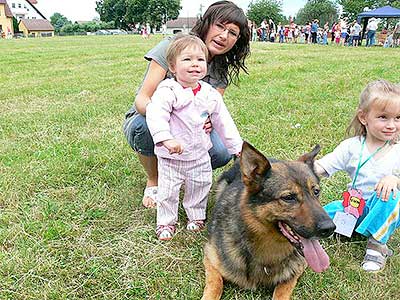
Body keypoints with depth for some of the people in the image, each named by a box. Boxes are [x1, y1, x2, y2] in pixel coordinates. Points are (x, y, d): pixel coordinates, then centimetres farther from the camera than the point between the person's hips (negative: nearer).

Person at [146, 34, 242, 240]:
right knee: (168, 191, 6)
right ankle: (166, 221, 28)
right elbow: (155, 114, -30)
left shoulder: (210, 94, 0)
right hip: (171, 156, -4)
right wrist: (166, 138, -45)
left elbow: (223, 122, 8)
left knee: (200, 187, 16)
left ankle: (196, 215, 40)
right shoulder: (168, 91, -17)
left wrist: (237, 146, 10)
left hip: (200, 155, 4)